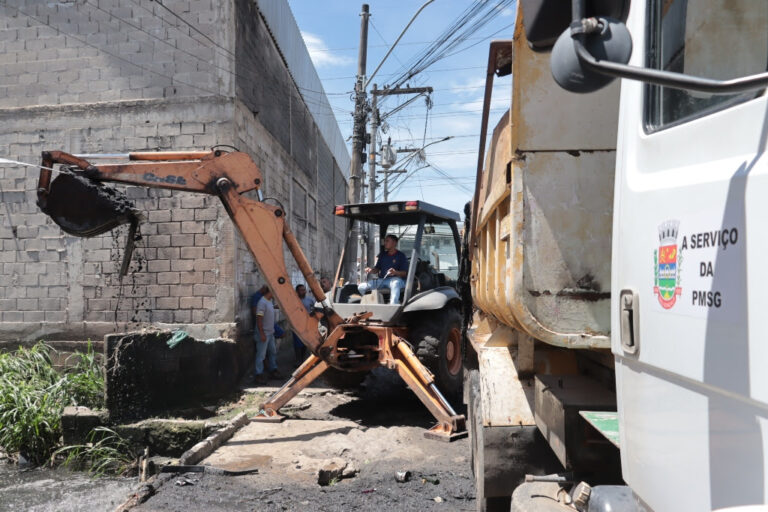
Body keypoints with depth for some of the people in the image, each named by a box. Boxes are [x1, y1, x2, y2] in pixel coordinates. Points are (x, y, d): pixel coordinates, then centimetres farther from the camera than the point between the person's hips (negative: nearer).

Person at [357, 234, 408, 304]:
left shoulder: (401, 256, 2)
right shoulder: (382, 254, 19)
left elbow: (405, 273, -4)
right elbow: (377, 269, 18)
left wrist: (396, 272, -25)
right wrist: (371, 270, -6)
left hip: (395, 279, -5)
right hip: (381, 280, 5)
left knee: (395, 284, -43)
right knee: (361, 287, -13)